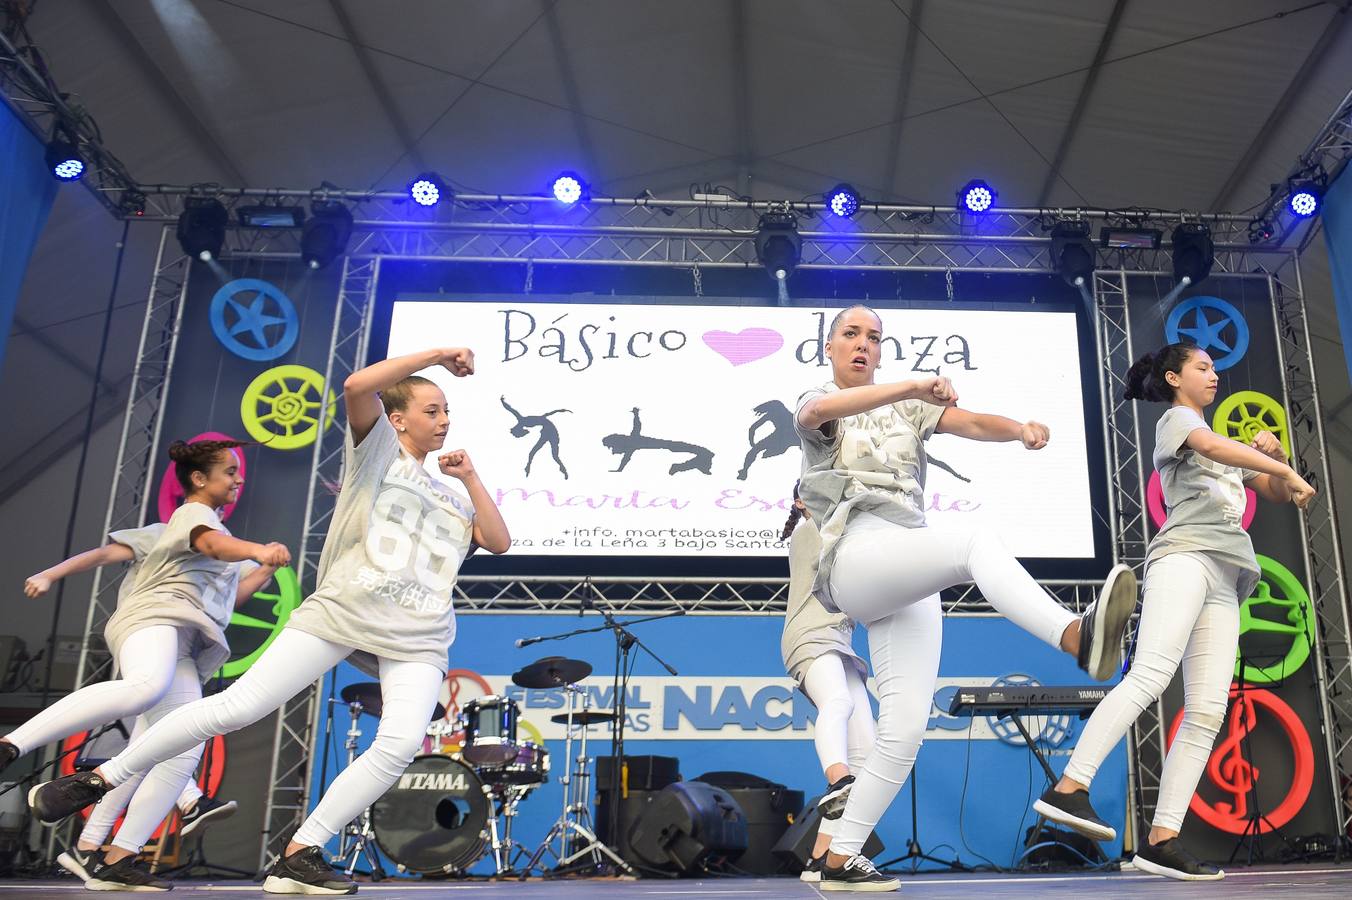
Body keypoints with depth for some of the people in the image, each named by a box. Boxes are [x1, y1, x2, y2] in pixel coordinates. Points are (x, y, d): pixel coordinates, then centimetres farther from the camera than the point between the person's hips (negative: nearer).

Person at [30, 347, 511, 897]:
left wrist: (470, 477, 10)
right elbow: (356, 386, -9)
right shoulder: (379, 449, 10)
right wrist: (437, 353, -5)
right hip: (343, 608, -4)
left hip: (417, 639, 4)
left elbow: (499, 542, 13)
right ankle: (100, 780, 12)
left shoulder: (453, 498, 25)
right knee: (237, 706, -8)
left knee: (400, 745, -20)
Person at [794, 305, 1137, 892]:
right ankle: (1077, 638, -53)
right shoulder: (815, 404, 11)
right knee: (975, 542, -33)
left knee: (904, 729, -3)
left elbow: (973, 424, 5)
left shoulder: (907, 408, 24)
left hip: (909, 582, 5)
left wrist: (1020, 428, -17)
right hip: (857, 557, -5)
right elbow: (822, 409, -17)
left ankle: (840, 860, 6)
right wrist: (912, 387, -29)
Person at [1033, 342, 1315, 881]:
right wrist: (1286, 471, -17)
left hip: (1224, 581, 8)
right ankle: (1069, 788, -37)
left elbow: (1276, 496, 32)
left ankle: (1162, 839, -11)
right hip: (1185, 555, -8)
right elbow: (1210, 446, -12)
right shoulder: (1176, 418, 12)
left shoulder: (1229, 449, 35)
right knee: (1151, 674, -28)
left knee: (1208, 712, -7)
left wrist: (1275, 455, 13)